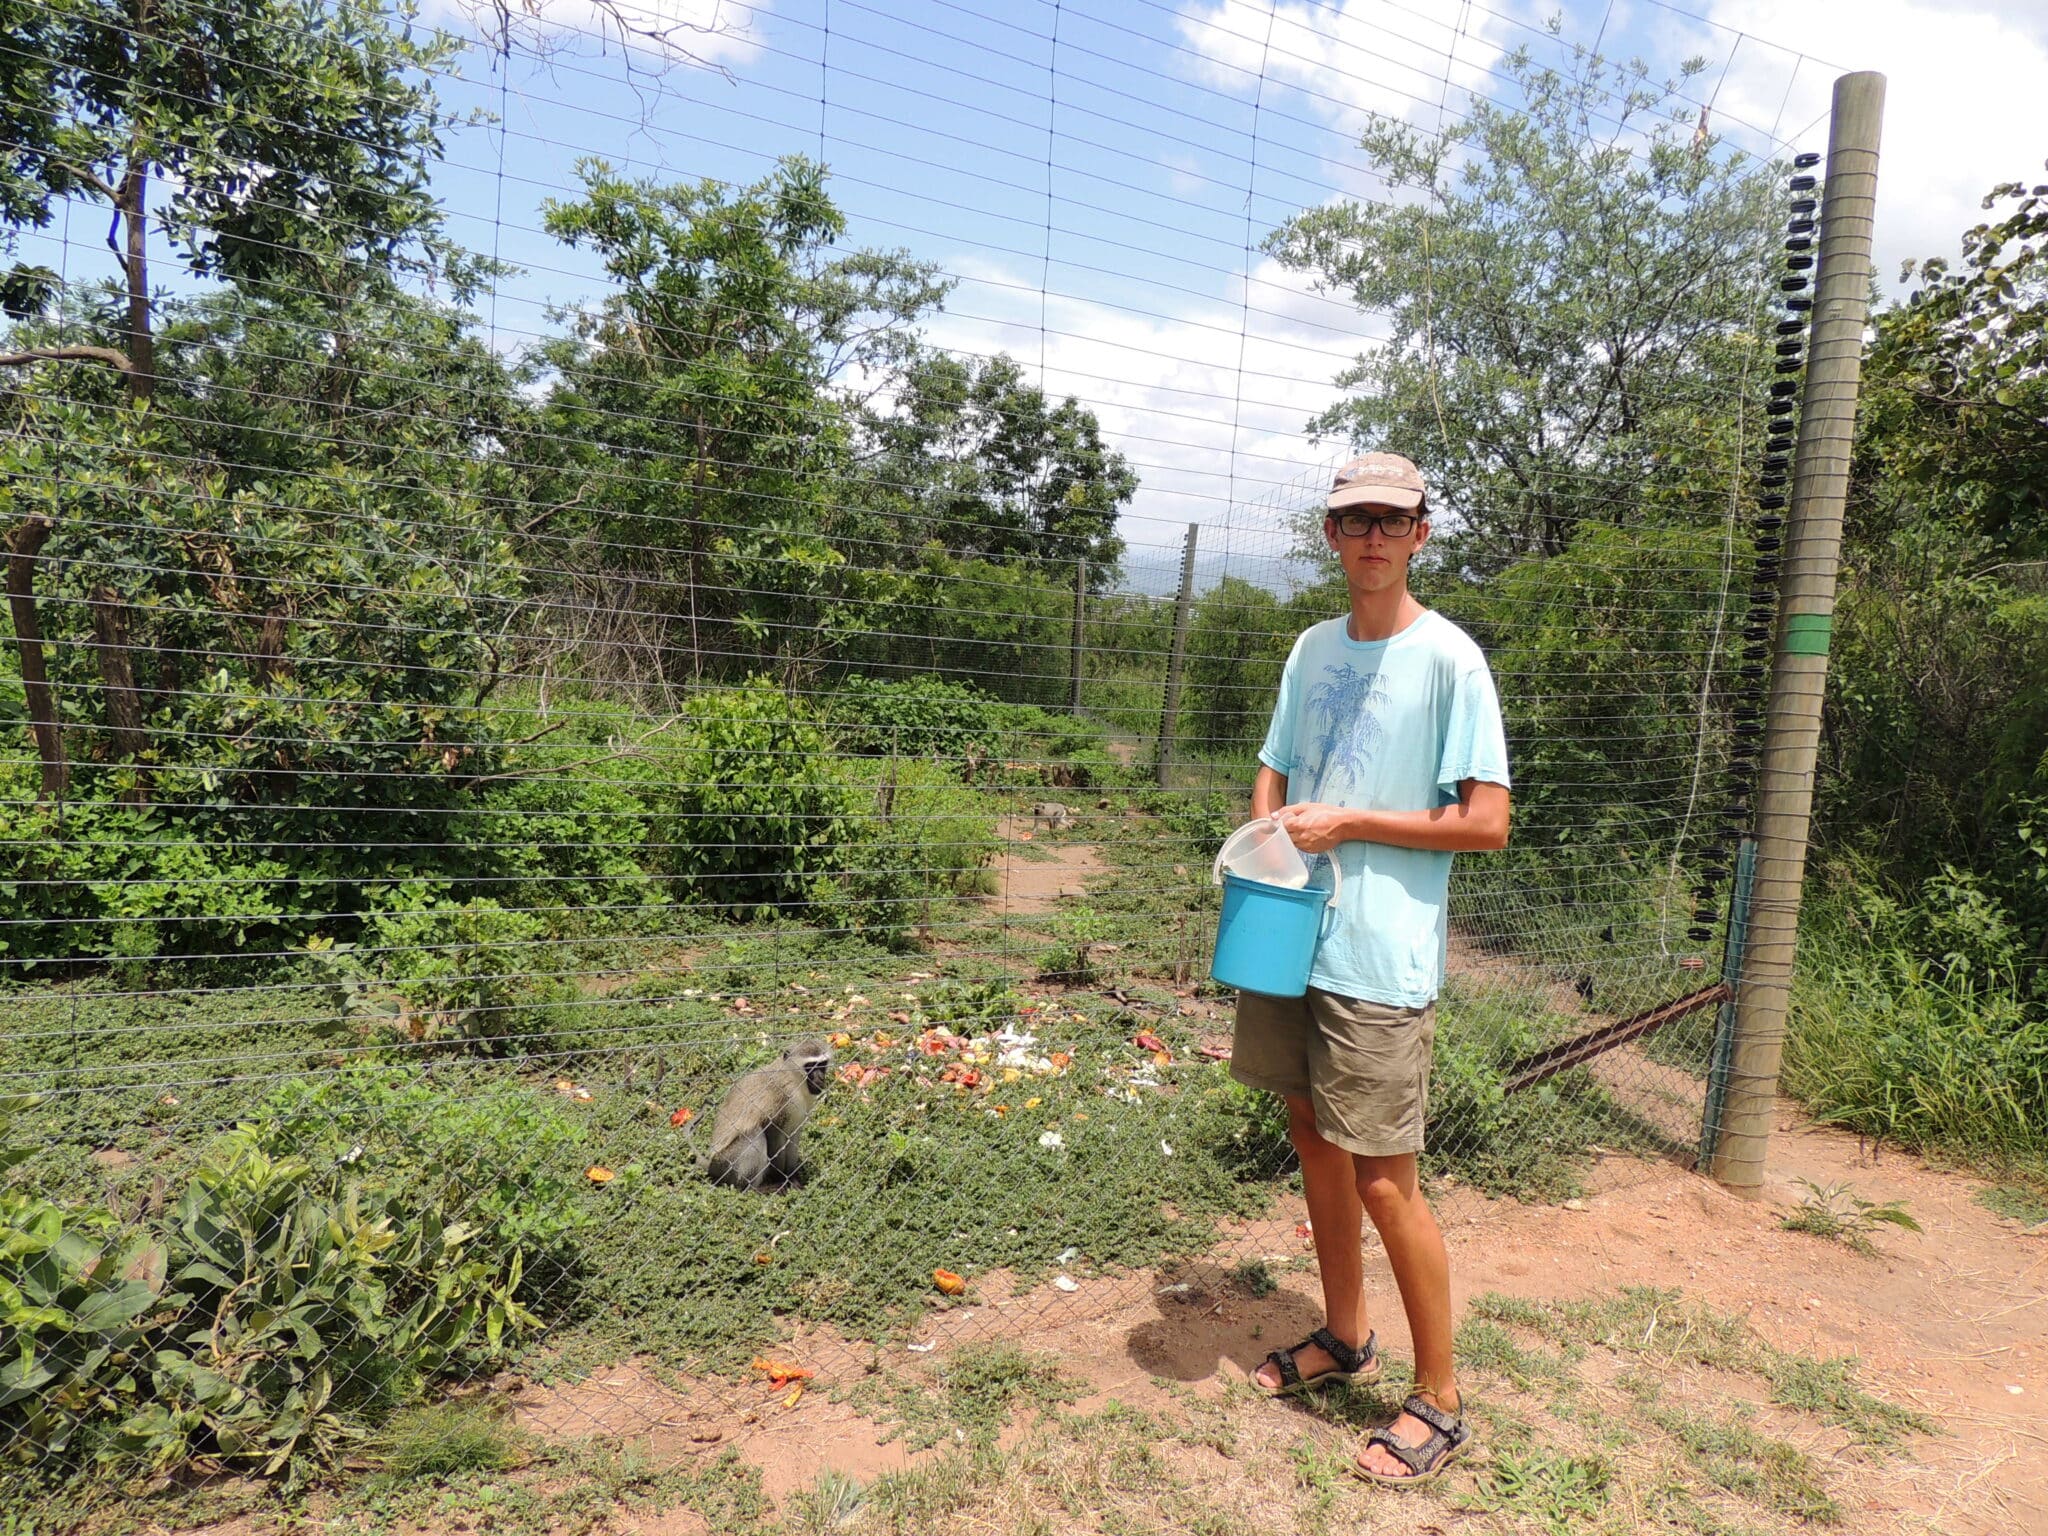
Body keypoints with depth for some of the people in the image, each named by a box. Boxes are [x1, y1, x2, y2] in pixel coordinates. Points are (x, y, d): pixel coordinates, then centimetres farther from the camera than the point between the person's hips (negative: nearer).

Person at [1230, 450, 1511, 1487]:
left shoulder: (1448, 659, -9)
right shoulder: (1311, 649, 10)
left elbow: (1486, 822, -12)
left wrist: (1346, 824, -15)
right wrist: (1266, 840, -5)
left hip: (1379, 959, -6)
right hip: (1290, 936, 7)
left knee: (1383, 1180, 0)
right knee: (1314, 1139, 17)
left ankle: (1439, 1402, 20)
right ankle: (1345, 1338, 37)